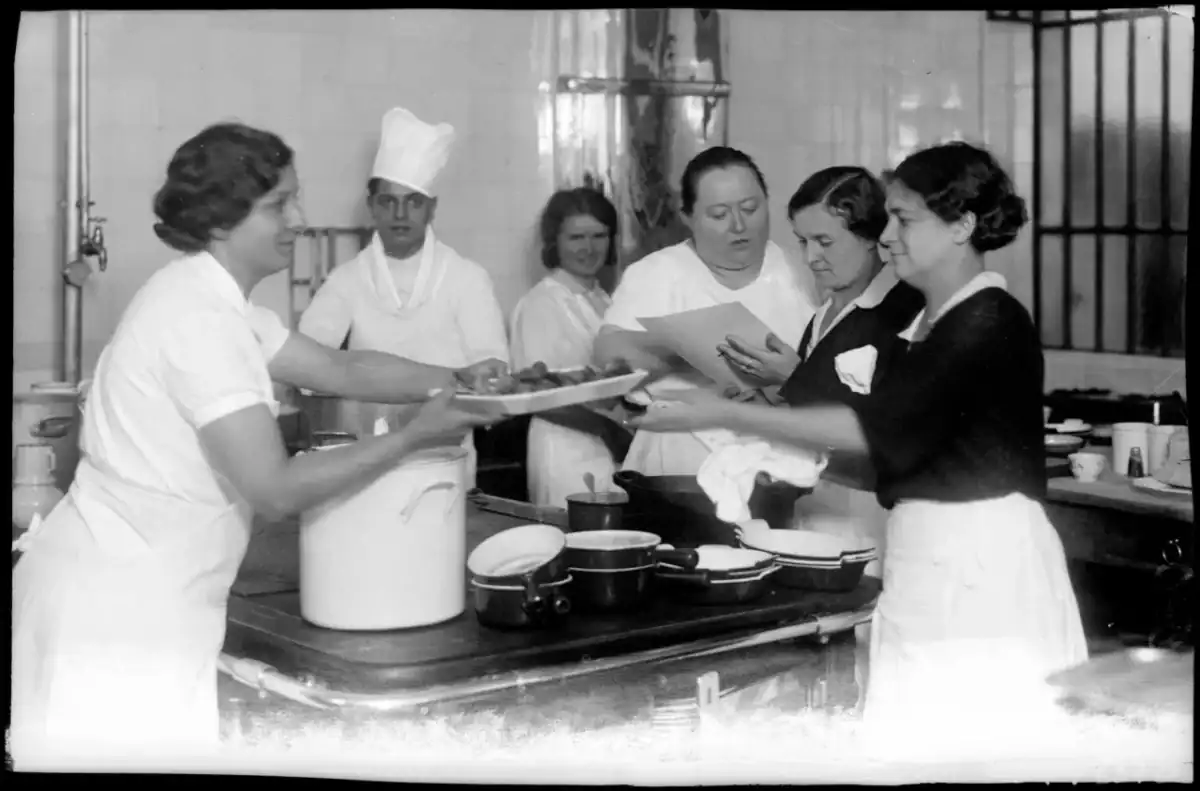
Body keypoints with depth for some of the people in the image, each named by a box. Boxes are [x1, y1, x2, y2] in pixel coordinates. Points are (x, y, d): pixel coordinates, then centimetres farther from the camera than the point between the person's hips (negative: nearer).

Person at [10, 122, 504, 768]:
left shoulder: (210, 300, 10)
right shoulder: (199, 318, -20)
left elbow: (345, 370, 15)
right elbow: (277, 489, -22)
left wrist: (461, 381, 6)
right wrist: (413, 437, -15)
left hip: (133, 596, 9)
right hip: (119, 613, -9)